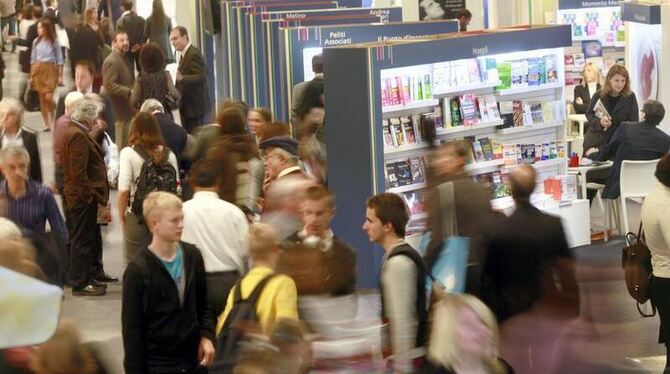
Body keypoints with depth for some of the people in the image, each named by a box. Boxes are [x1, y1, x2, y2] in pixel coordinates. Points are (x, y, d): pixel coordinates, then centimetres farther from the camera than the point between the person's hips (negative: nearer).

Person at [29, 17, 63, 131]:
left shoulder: (54, 42, -3)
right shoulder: (36, 42, 5)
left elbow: (59, 60, 0)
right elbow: (33, 59, 10)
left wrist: (60, 76, -3)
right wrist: (31, 76, 8)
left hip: (50, 70, -3)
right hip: (38, 70, 3)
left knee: (48, 97, -15)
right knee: (42, 98, 3)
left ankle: (52, 121, 7)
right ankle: (46, 124, 10)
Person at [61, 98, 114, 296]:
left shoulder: (74, 131, 12)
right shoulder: (78, 135, -21)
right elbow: (79, 173, -24)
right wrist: (91, 195, -22)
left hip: (81, 196, 11)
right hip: (83, 198, -11)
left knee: (92, 237, 22)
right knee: (82, 240, -3)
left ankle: (95, 273, 35)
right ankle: (80, 284, 4)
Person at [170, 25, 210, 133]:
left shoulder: (194, 54, -15)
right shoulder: (184, 54, 15)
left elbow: (201, 77, -25)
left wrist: (182, 78, -36)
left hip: (195, 105, -10)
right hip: (186, 105, 10)